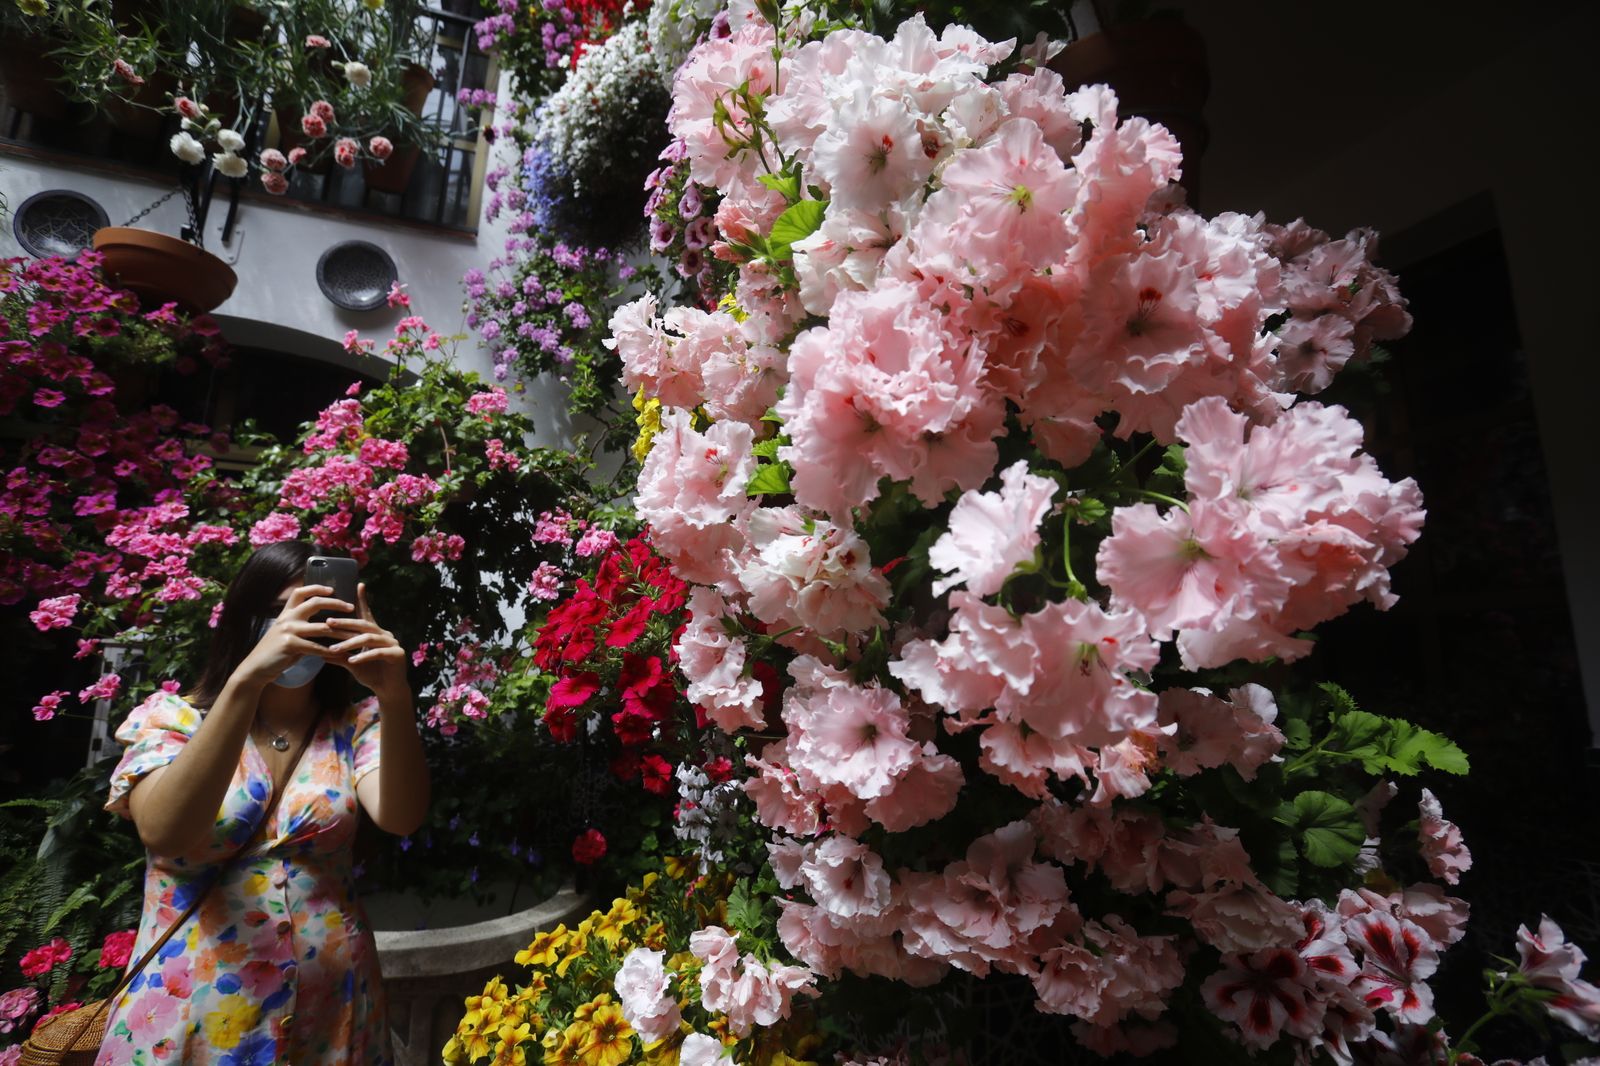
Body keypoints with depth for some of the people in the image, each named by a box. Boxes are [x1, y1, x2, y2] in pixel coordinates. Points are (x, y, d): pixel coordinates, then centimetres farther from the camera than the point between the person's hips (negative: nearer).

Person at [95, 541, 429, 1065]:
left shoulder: (355, 727, -2)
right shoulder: (171, 718, -4)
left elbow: (401, 818, -21)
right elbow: (163, 833, -23)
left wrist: (395, 699, -37)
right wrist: (246, 679, -35)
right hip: (191, 1012, -1)